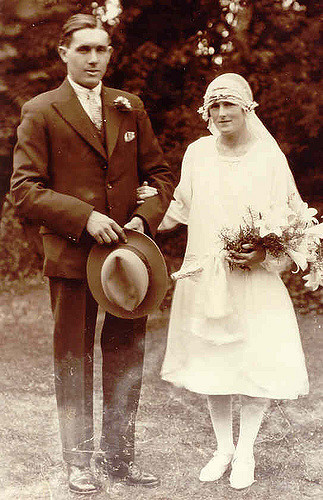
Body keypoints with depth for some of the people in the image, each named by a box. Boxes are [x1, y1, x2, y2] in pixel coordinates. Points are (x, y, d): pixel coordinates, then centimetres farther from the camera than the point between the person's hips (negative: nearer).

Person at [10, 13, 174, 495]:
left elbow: (159, 173, 14)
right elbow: (25, 189, -6)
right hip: (72, 255, -3)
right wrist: (84, 217, -17)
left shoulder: (131, 108, 11)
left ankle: (119, 455, 26)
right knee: (74, 360, 7)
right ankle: (79, 461, 22)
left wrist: (145, 217, -5)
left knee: (127, 357, 10)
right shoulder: (40, 112, -1)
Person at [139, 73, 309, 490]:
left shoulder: (269, 156, -4)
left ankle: (245, 451, 21)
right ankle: (223, 448, 28)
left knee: (258, 364, 0)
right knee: (211, 362, 9)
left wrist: (264, 254, -15)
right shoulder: (198, 153, 5)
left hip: (256, 281, -2)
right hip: (205, 279, 3)